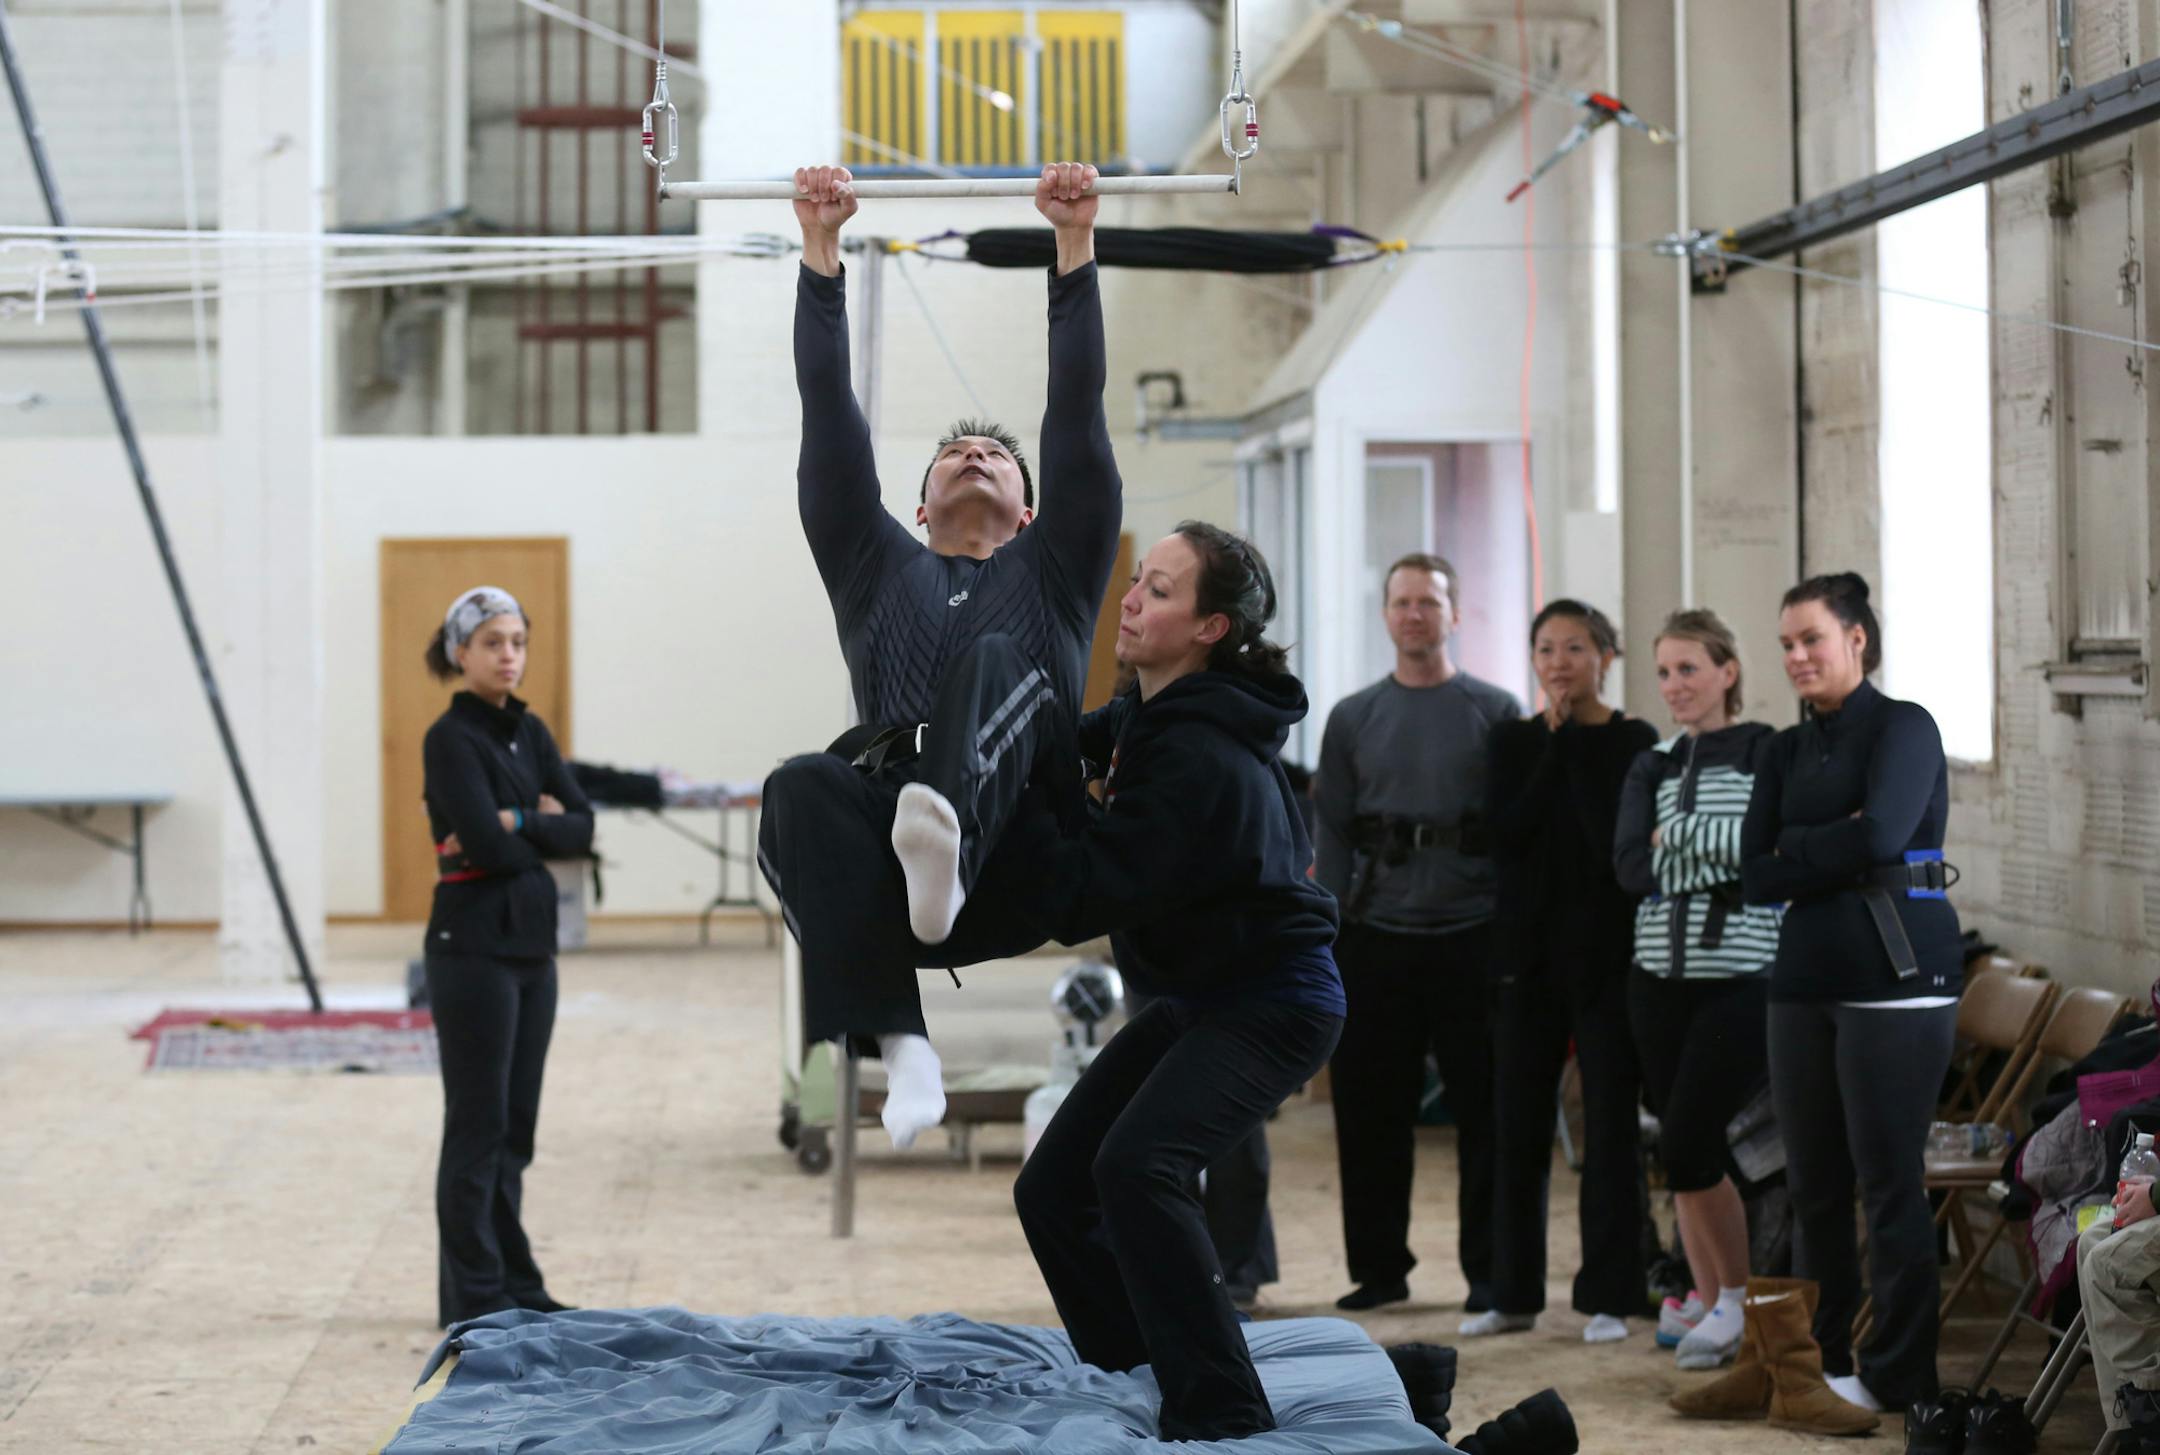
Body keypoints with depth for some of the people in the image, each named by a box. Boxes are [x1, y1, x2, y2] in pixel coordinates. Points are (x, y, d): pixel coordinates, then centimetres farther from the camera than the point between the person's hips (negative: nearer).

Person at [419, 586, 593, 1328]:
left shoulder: (530, 733, 12)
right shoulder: (452, 739, -10)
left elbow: (580, 828, 2)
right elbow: (486, 841, -21)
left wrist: (514, 825, -11)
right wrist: (541, 824, -5)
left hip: (531, 944, 8)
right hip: (474, 945, -8)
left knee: (515, 1124, 12)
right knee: (477, 1125, -2)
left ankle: (513, 1283, 19)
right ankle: (472, 1293, 5)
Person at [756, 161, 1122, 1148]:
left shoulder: (1053, 571, 30)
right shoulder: (879, 568, 34)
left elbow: (1077, 404, 21)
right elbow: (829, 407, 26)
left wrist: (1075, 240, 14)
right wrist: (820, 246, 20)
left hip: (1024, 864, -1)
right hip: (886, 862, 1)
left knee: (997, 663, -31)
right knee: (802, 791, -34)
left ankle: (947, 836, -64)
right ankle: (896, 1038, -47)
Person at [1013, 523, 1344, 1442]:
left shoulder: (1201, 759, -27)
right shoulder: (1152, 715, 3)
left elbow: (1099, 882, -28)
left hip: (1271, 1004, -10)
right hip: (1200, 995, 10)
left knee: (1135, 1166, -31)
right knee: (1052, 1190, 8)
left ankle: (1223, 1422, -29)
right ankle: (1141, 1392, 19)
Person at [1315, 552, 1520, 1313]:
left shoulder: (1496, 713, 4)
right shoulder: (1353, 719, 10)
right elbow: (1332, 835, 9)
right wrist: (1330, 941, 1)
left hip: (1471, 937, -2)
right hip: (1377, 938, 2)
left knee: (1484, 1111, 2)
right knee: (1370, 1112, 4)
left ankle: (1488, 1270, 10)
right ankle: (1378, 1266, 14)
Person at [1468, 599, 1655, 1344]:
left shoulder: (1633, 742, -1)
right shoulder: (1514, 741, 8)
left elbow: (1619, 839, -15)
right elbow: (1504, 832, -7)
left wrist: (1575, 741, -11)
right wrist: (1556, 742, -8)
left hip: (1607, 952, -3)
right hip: (1529, 948, 3)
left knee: (1609, 1125, 0)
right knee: (1518, 1126, 6)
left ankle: (1608, 1296, 6)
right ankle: (1514, 1292, 14)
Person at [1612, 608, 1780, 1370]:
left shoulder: (1769, 755, -3)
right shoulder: (1653, 767, 12)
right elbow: (1630, 866, -3)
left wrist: (1676, 837, -12)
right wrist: (1722, 857, -13)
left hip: (1740, 978, -6)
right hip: (1661, 978, 6)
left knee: (1687, 1148, -12)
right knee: (1686, 1154, 8)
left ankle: (1740, 1300, 5)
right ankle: (1711, 1307, 18)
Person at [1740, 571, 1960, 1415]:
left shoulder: (1902, 728, -3)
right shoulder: (1786, 753, 16)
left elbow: (1882, 835, -18)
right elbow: (1757, 876, 5)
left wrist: (1795, 852, -4)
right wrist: (1839, 853, -8)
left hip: (1895, 974, -6)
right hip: (1807, 976, 6)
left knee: (1888, 1180, -4)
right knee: (1813, 1181, 9)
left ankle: (1899, 1375, 2)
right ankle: (1819, 1361, 17)